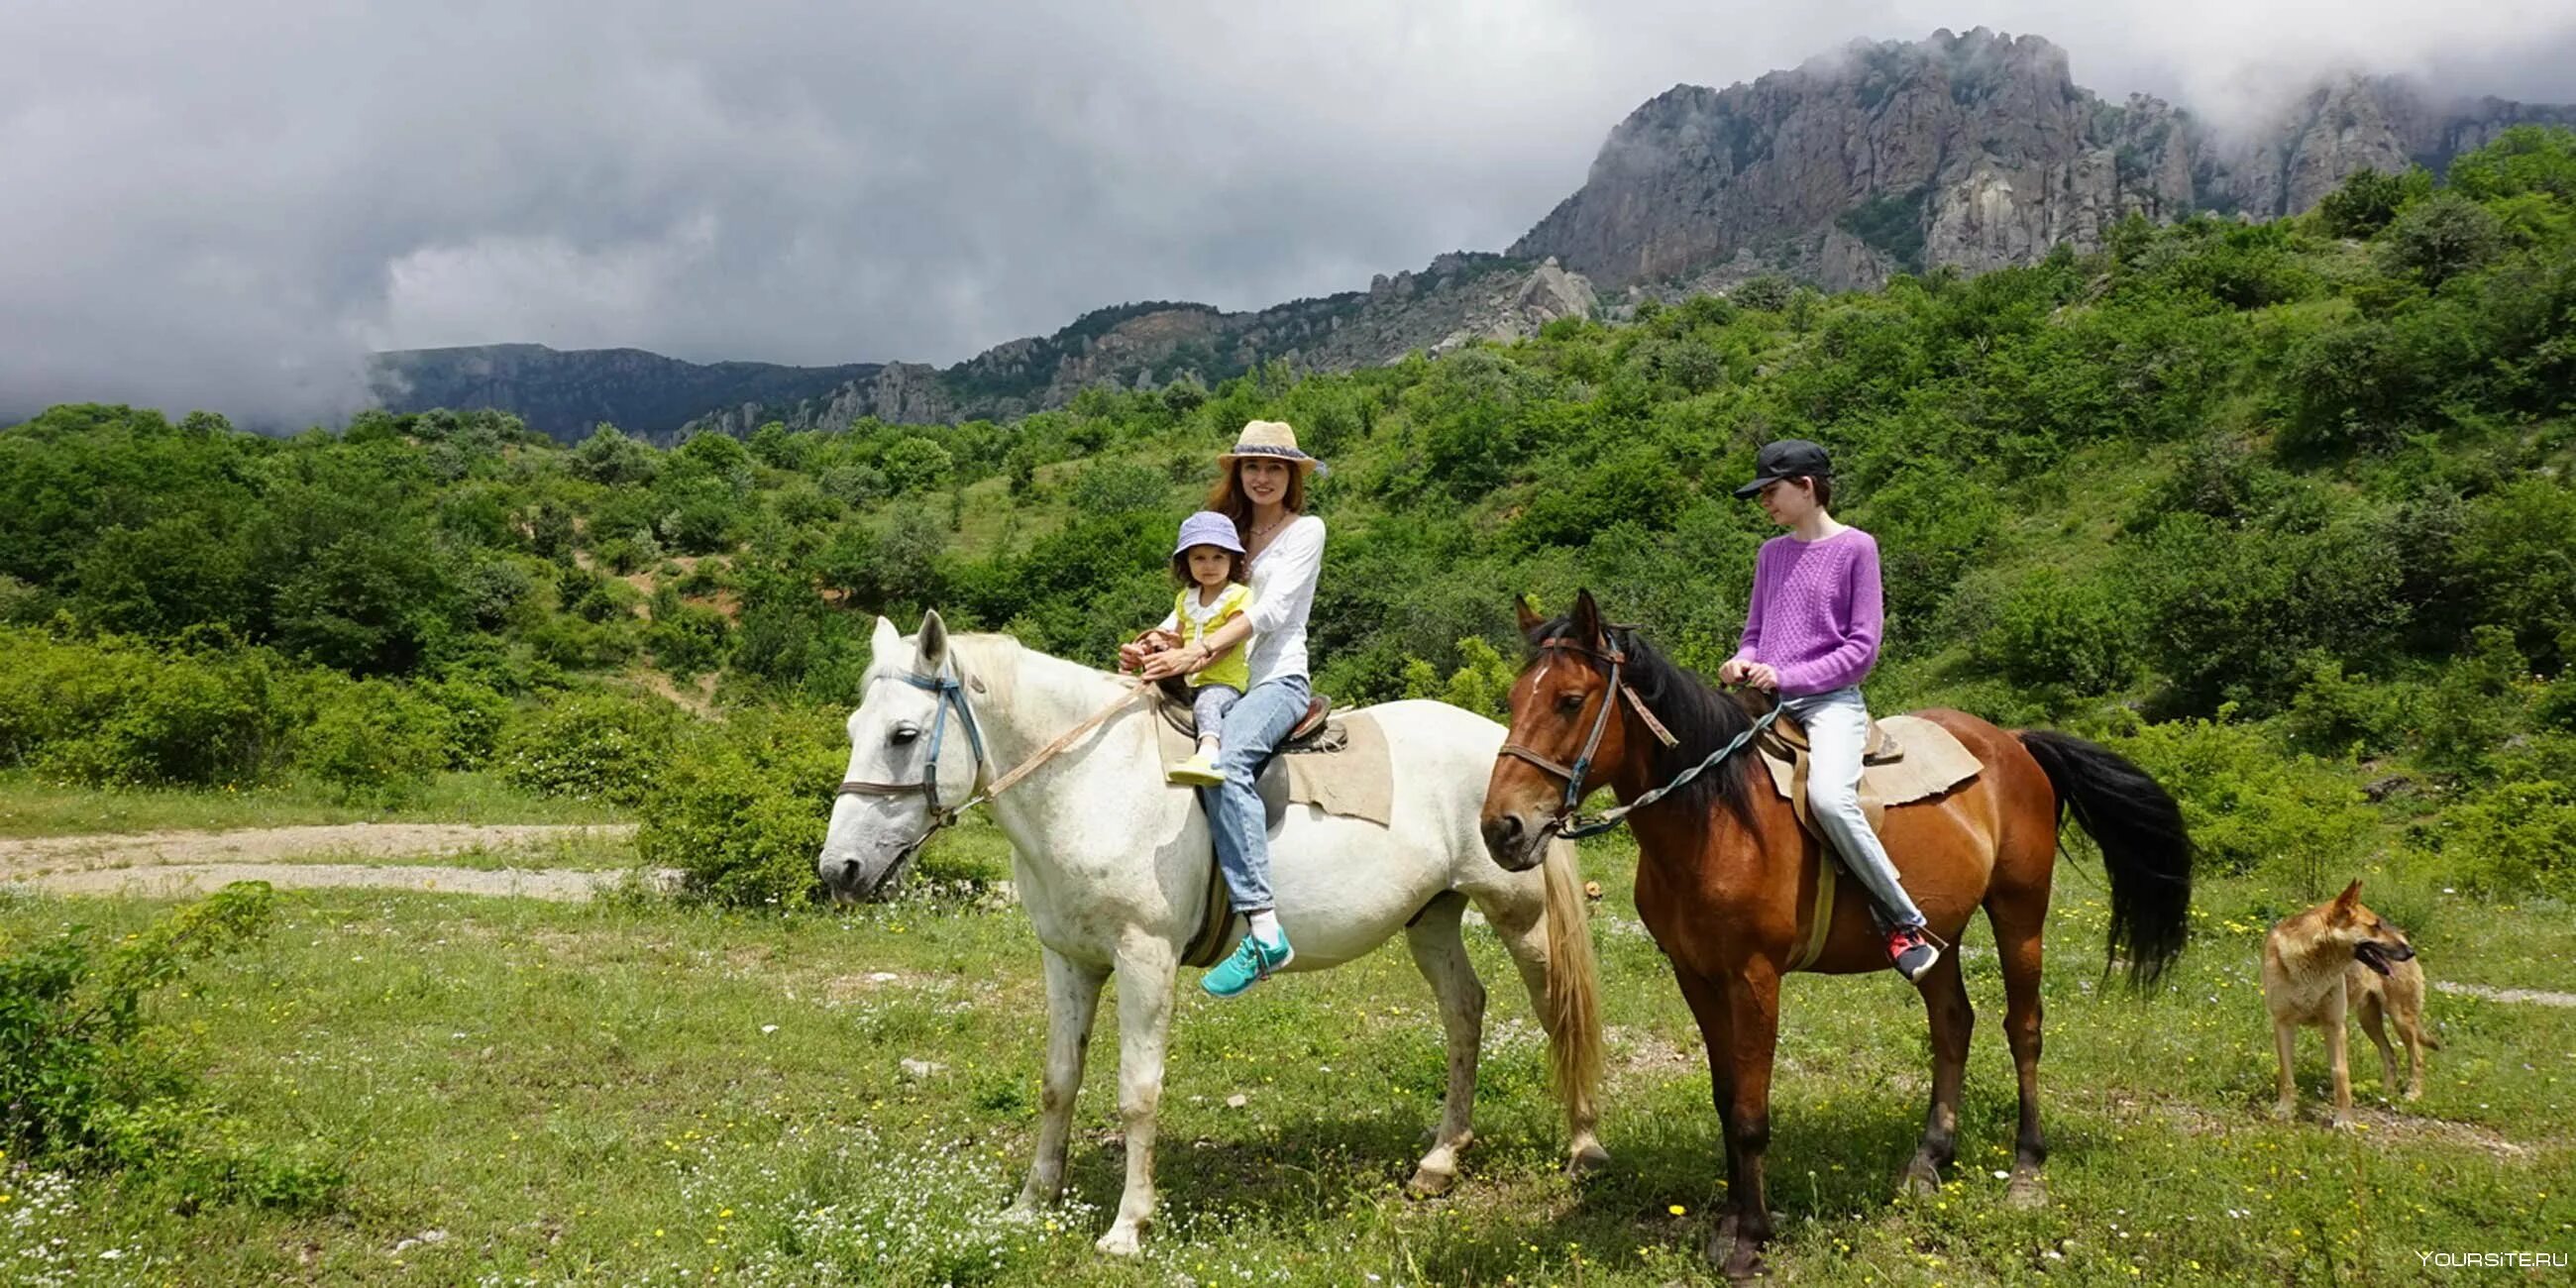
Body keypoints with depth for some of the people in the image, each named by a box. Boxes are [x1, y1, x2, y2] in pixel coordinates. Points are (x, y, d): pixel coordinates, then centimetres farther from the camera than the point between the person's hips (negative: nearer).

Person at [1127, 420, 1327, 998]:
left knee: (1226, 760, -35)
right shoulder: (1228, 531, 23)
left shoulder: (1306, 530, 3)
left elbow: (1270, 610, -11)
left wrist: (1199, 652, -23)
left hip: (1279, 679, -8)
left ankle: (1265, 931, -42)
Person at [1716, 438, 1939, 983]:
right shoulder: (1771, 553, 16)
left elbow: (1863, 647, -6)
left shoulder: (1856, 547, -1)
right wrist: (1743, 663, -2)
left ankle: (1906, 923, -18)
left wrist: (1786, 674, -15)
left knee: (1829, 798, -32)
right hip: (1771, 700, 7)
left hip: (1831, 699, -7)